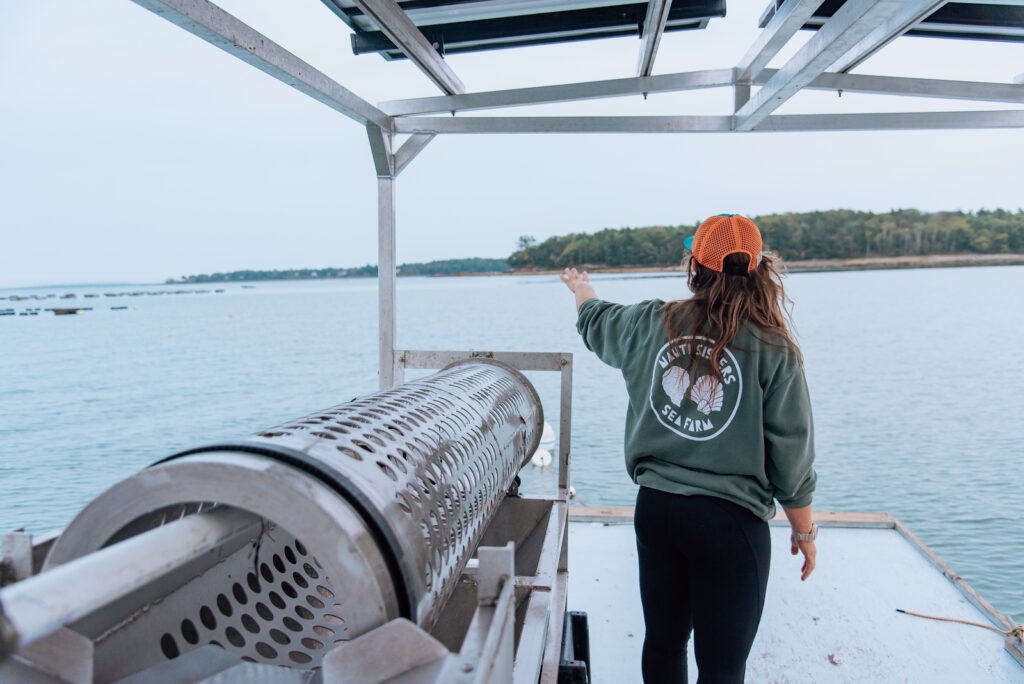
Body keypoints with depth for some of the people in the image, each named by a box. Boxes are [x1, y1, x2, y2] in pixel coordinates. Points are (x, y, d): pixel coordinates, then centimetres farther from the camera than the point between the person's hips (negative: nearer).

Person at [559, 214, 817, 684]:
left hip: (655, 505, 4)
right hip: (730, 520, -3)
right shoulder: (772, 349, -10)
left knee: (663, 641, 21)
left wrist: (581, 288, 45)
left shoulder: (650, 323, 0)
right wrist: (805, 532, 8)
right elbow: (791, 458, -7)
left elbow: (596, 321, 23)